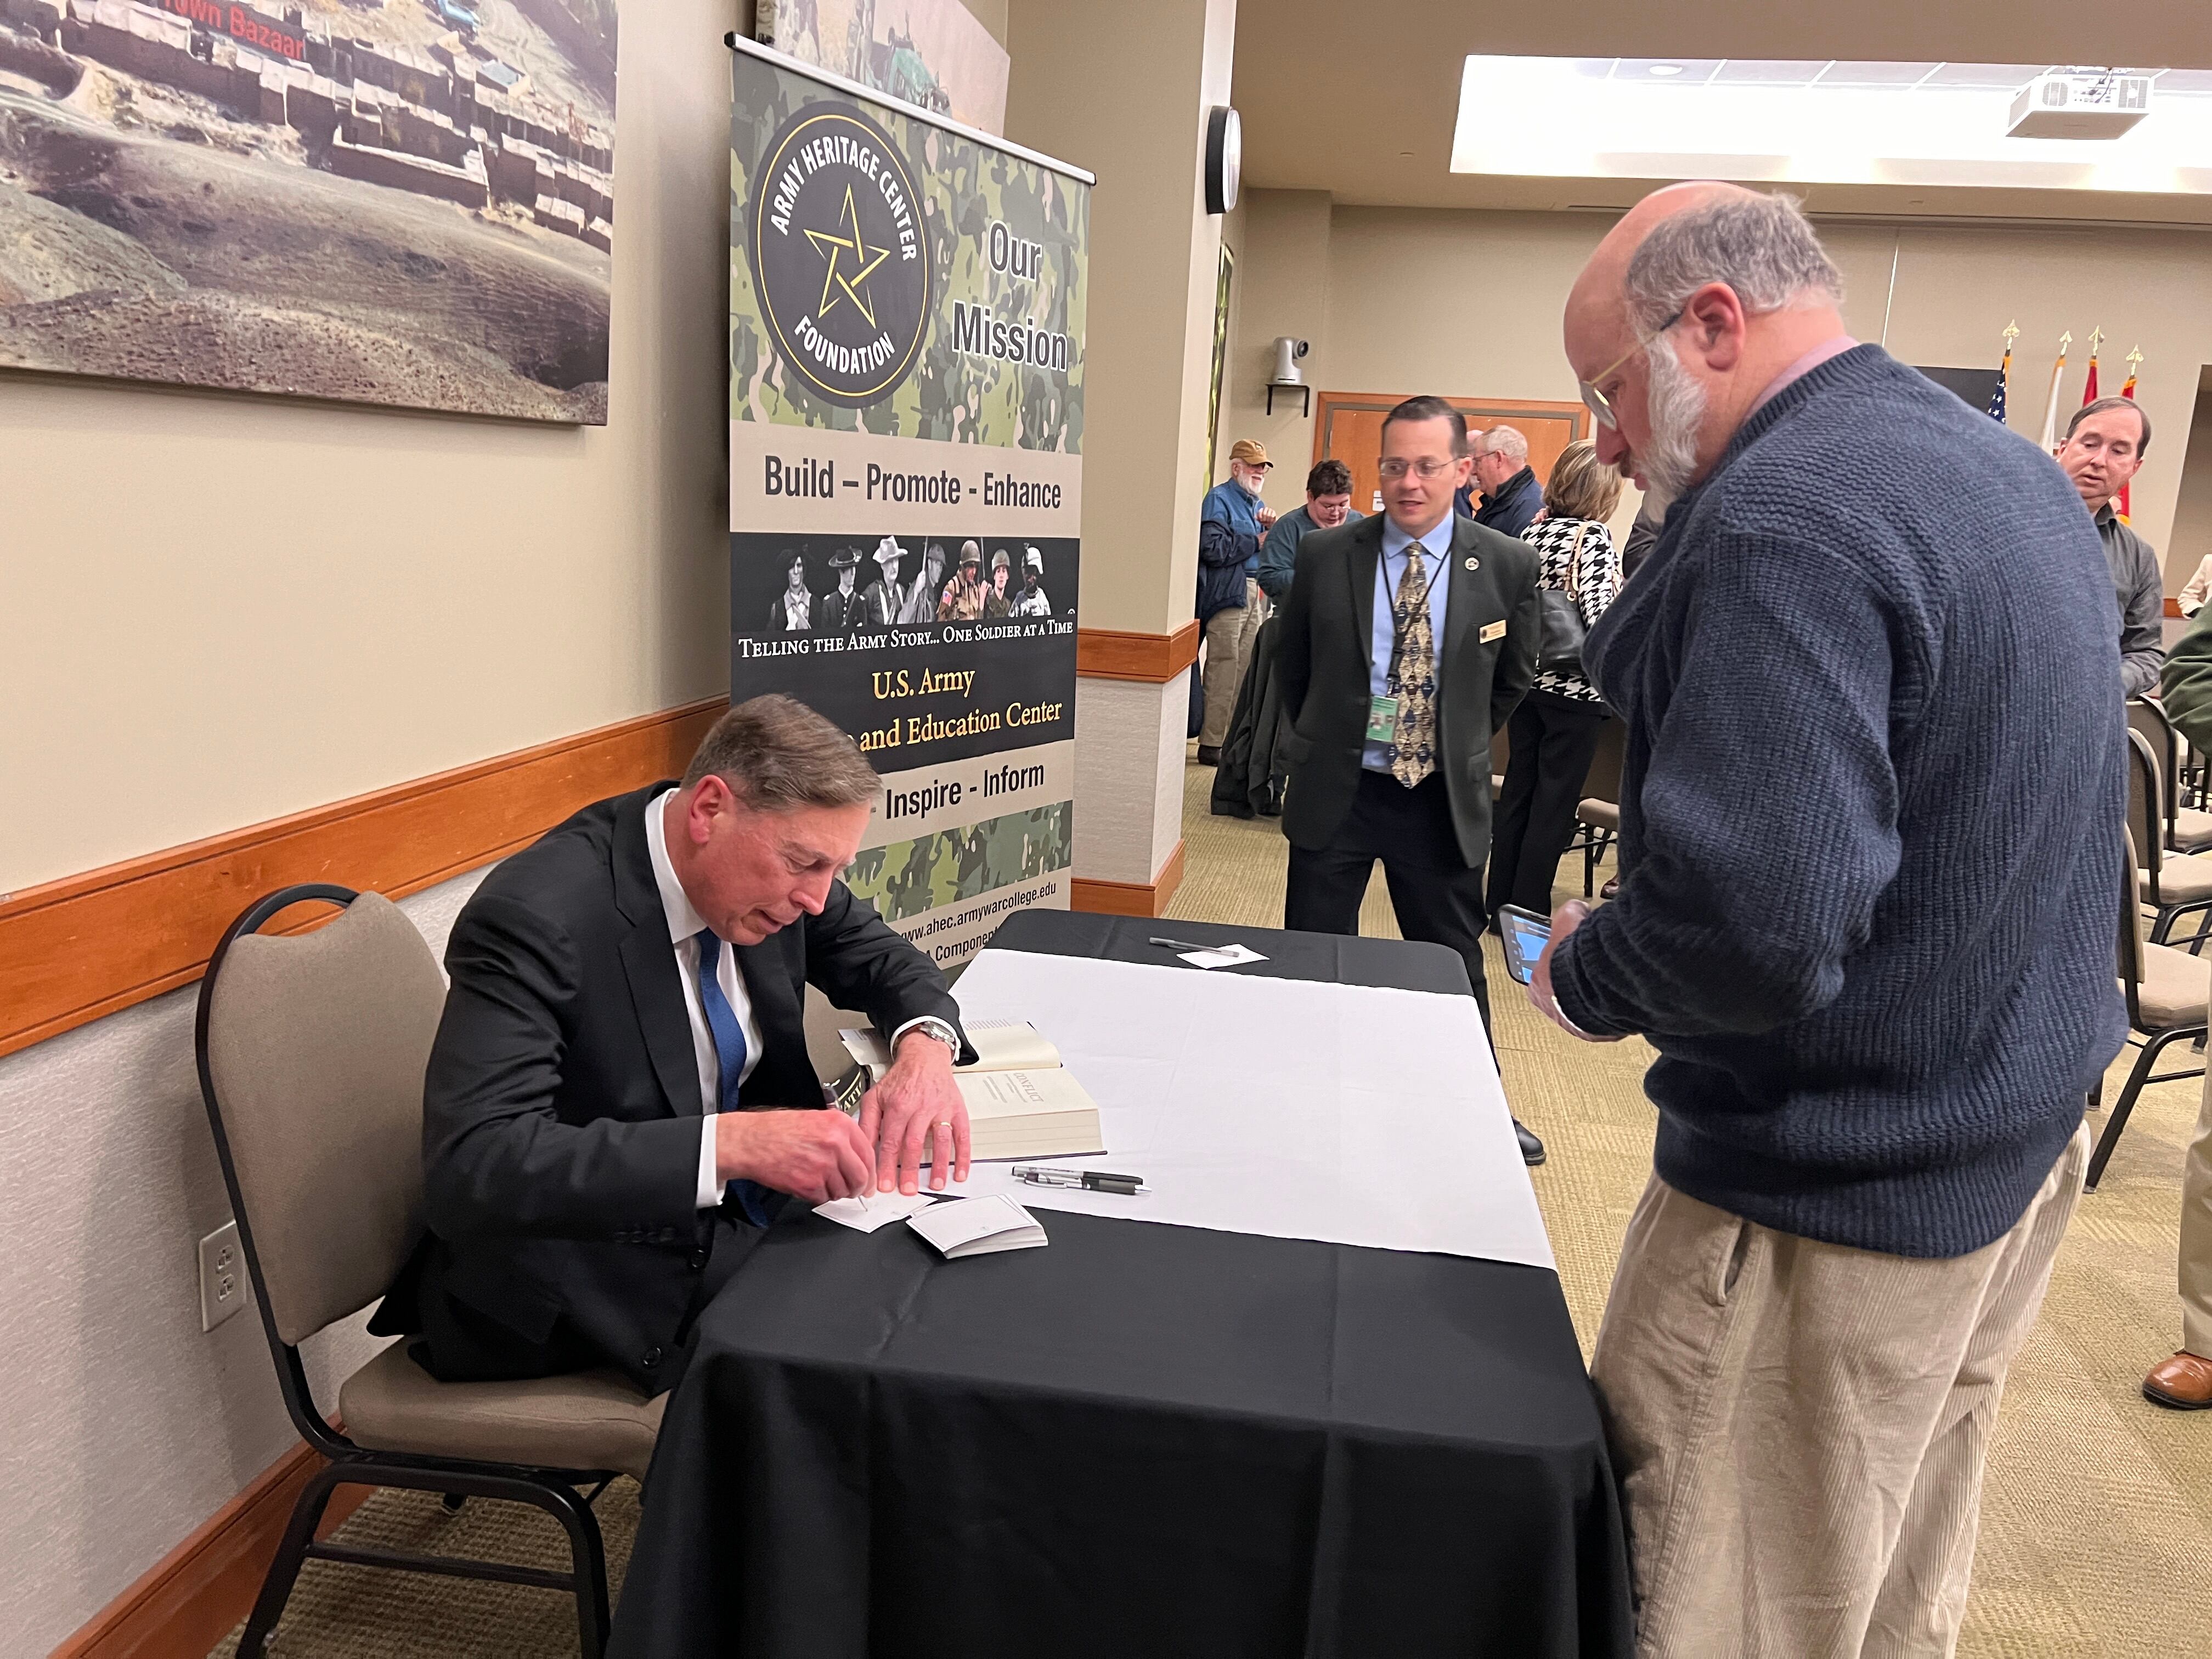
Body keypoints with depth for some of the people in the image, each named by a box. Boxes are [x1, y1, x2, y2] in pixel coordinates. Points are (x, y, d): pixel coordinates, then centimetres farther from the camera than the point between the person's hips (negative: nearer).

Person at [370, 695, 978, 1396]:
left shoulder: (768, 863, -5)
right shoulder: (535, 916, -26)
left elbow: (884, 958, 11)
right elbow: (470, 1168, -35)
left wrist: (925, 1047, -13)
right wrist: (731, 1143, -42)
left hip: (729, 1210, 7)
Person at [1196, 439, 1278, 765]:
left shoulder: (1258, 505, 21)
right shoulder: (1218, 499, -4)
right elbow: (1212, 548, -18)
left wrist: (1271, 528, 1)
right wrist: (1256, 541, -9)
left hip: (1256, 595, 8)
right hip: (1228, 594, -8)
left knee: (1246, 671, 7)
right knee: (1223, 669, -7)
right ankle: (1211, 744, -3)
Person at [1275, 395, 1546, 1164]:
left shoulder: (1508, 565, -5)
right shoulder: (1324, 555, -4)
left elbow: (1514, 677, 10)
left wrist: (1459, 749, 10)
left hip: (1443, 801, 0)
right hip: (1335, 792, 1)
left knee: (1452, 961, 12)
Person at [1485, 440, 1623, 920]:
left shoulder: (1533, 532, 5)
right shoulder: (1593, 536, -13)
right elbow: (1599, 612, -22)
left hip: (1527, 678, 6)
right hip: (1574, 687, -6)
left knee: (1518, 789, 13)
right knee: (1555, 801, 2)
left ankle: (1500, 900, 19)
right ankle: (1528, 910, 7)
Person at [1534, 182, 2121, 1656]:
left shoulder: (1784, 514, -23)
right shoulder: (2016, 473, 9)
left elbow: (1754, 926, -32)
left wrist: (1585, 975, -13)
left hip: (1842, 1191, -9)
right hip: (2026, 1133, 10)